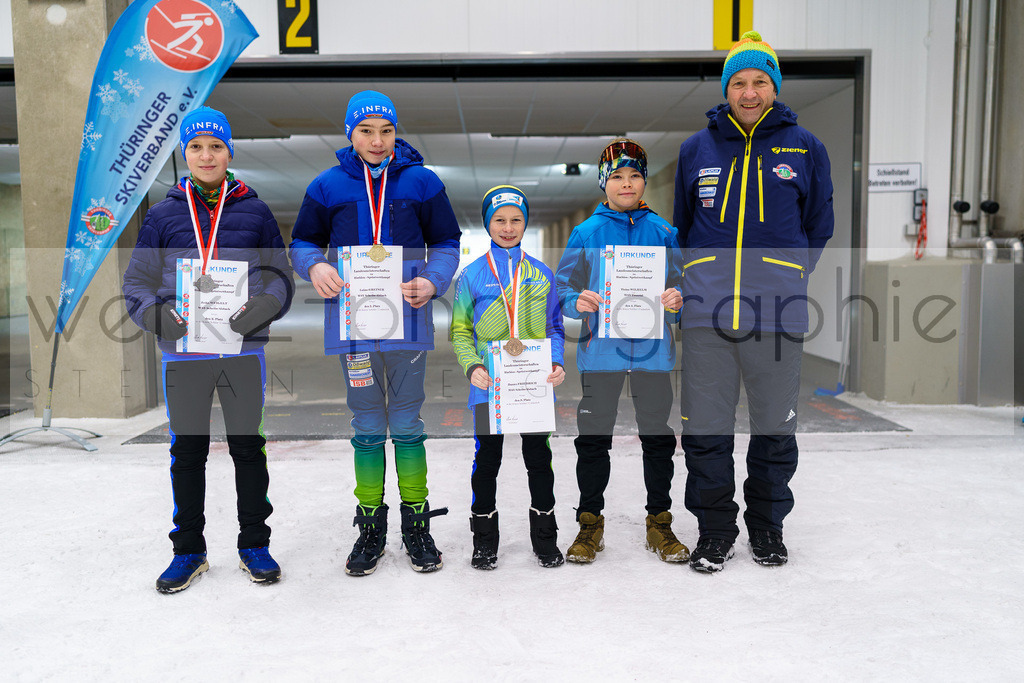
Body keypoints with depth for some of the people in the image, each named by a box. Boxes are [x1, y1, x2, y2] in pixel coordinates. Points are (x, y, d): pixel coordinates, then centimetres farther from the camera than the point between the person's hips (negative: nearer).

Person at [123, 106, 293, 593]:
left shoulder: (254, 211, 6)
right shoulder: (164, 214, 7)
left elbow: (280, 276, 6)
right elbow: (137, 282, 8)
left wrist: (262, 307, -14)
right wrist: (158, 316, -12)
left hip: (244, 350, -1)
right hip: (183, 351, 1)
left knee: (248, 447, 8)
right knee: (187, 452, 10)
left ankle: (254, 544, 23)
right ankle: (188, 549, 25)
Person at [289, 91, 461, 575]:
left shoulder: (421, 181, 4)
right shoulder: (328, 185, 5)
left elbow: (446, 243, 7)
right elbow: (302, 242, 12)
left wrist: (432, 282, -12)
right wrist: (315, 267, -11)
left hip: (406, 318, -1)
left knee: (407, 424, 7)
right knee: (367, 426, 10)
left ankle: (416, 525, 20)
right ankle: (370, 528, 22)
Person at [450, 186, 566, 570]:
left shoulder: (541, 274, 8)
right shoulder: (473, 274, 2)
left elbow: (554, 327, 12)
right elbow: (460, 330, 3)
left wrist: (557, 364, -6)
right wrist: (472, 366, -13)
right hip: (489, 385, -1)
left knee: (539, 459, 8)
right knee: (487, 459, 9)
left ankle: (545, 538, 25)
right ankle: (484, 541, 25)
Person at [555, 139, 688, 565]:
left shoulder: (663, 233, 8)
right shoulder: (585, 233, 5)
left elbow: (682, 285, 10)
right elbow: (562, 290, 4)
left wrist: (677, 300, -12)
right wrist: (578, 301, -17)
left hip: (652, 350, 1)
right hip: (600, 350, -1)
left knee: (659, 437, 7)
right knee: (593, 438, 4)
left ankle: (659, 522, 23)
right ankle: (590, 522, 20)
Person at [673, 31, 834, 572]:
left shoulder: (805, 148, 7)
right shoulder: (696, 149, 10)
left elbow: (818, 228, 14)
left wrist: (788, 281, 6)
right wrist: (698, 282, 10)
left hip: (777, 314, 0)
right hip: (706, 314, 1)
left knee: (775, 428, 10)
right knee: (705, 429, 3)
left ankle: (767, 525, 30)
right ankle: (714, 529, 22)